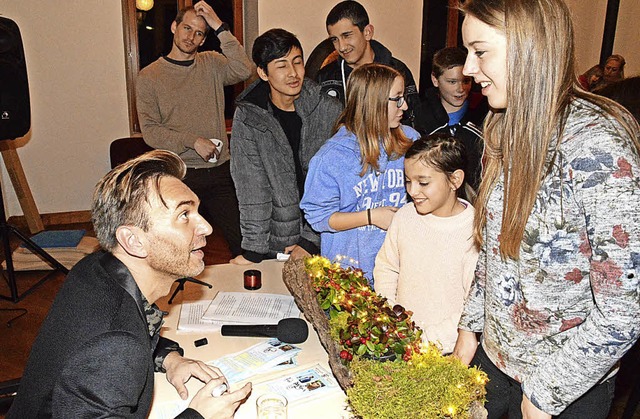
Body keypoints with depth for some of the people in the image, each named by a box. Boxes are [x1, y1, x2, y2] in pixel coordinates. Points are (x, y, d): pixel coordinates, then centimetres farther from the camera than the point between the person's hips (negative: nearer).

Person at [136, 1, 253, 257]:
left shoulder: (211, 64, 8)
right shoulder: (149, 77, 3)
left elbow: (243, 71, -13)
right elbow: (150, 131, -4)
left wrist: (219, 27, -12)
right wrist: (193, 141, -15)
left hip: (220, 170, 2)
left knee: (243, 241, 5)